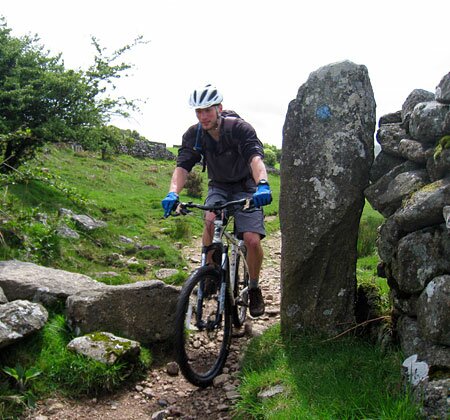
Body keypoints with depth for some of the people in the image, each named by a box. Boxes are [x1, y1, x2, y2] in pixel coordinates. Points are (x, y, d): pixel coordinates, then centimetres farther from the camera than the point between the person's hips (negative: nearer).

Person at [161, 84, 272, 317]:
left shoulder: (240, 128, -23)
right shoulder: (193, 135, -13)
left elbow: (256, 158, -37)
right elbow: (182, 167, -21)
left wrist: (262, 185, -57)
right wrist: (173, 193, -41)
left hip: (245, 188, -2)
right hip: (218, 187, 3)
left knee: (252, 240, -18)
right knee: (210, 220, -31)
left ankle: (254, 287, 8)